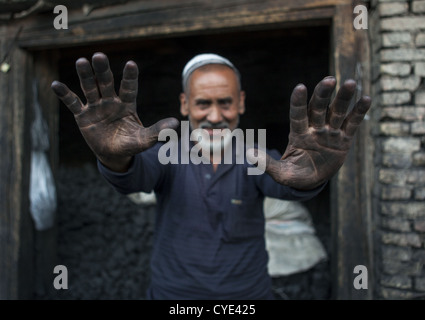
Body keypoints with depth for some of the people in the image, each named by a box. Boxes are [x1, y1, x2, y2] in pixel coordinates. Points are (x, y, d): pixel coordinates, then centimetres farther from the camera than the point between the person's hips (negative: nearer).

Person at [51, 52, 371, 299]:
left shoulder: (256, 161, -8)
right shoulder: (166, 157, -7)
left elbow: (284, 183, -29)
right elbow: (132, 175, -28)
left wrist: (309, 172, -53)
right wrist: (114, 154, -52)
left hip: (248, 292, 0)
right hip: (171, 292, 0)